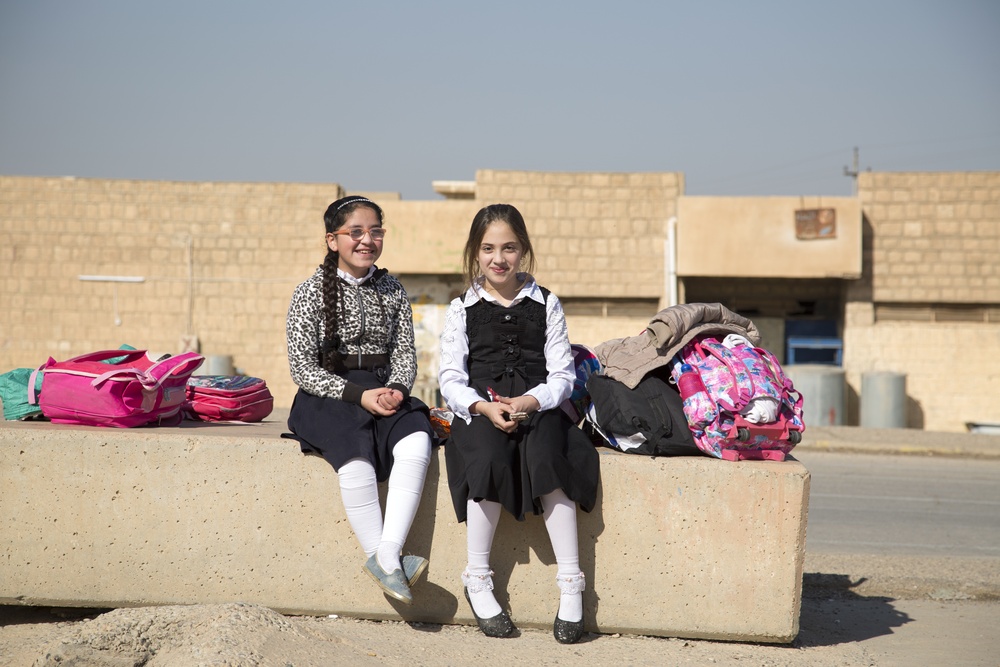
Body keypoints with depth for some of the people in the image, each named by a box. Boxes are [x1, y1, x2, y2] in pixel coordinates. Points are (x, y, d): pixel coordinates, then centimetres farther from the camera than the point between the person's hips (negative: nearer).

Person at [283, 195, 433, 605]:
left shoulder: (393, 292, 12)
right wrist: (358, 395, -17)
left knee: (416, 443, -29)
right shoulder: (311, 294, 0)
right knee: (356, 456, -34)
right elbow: (303, 368, -5)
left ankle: (387, 555, -35)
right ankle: (385, 560, -25)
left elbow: (405, 353, 12)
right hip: (327, 397, -4)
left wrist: (396, 389, -12)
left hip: (384, 391, 4)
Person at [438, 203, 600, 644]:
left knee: (546, 458, -32)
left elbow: (563, 375, 6)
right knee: (490, 458, -33)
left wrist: (532, 402, -15)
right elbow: (450, 379, 4)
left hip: (537, 407, 0)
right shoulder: (462, 310, 11)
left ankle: (570, 584, -26)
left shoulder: (546, 305, 12)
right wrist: (484, 407, -16)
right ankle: (477, 581, -18)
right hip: (480, 410, 0)